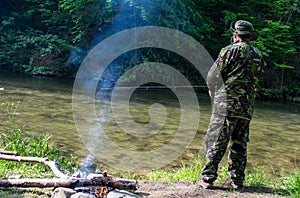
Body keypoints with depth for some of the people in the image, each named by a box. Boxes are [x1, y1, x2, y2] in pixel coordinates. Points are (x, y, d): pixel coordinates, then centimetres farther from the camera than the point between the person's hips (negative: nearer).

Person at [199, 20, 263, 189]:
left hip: (227, 103, -6)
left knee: (216, 141, -4)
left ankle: (207, 177, -3)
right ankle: (237, 179, 18)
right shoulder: (258, 55, 14)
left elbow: (212, 76, -5)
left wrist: (213, 91, 14)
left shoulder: (231, 50, -5)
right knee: (239, 144, 13)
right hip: (247, 106, 6)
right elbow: (255, 80, 15)